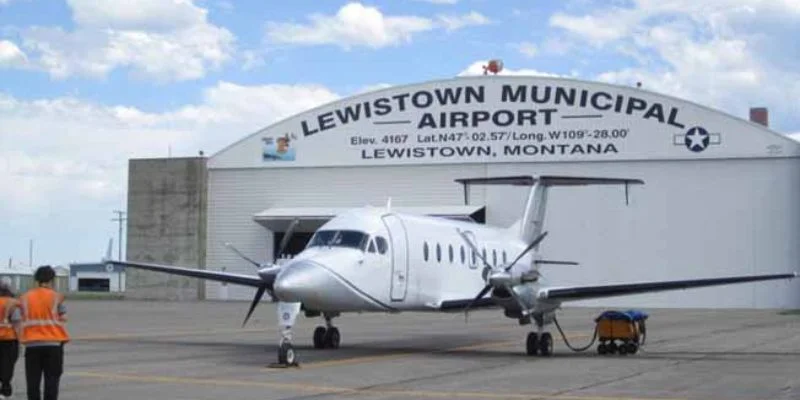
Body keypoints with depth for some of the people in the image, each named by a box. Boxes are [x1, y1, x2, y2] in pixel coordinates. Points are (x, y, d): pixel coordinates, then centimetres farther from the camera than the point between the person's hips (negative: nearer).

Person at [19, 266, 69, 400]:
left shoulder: (24, 298, 7)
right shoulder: (56, 297, -1)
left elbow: (24, 321, 3)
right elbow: (63, 319, -3)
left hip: (32, 345, 2)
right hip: (53, 343, -2)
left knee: (33, 381, 7)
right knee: (51, 379, 1)